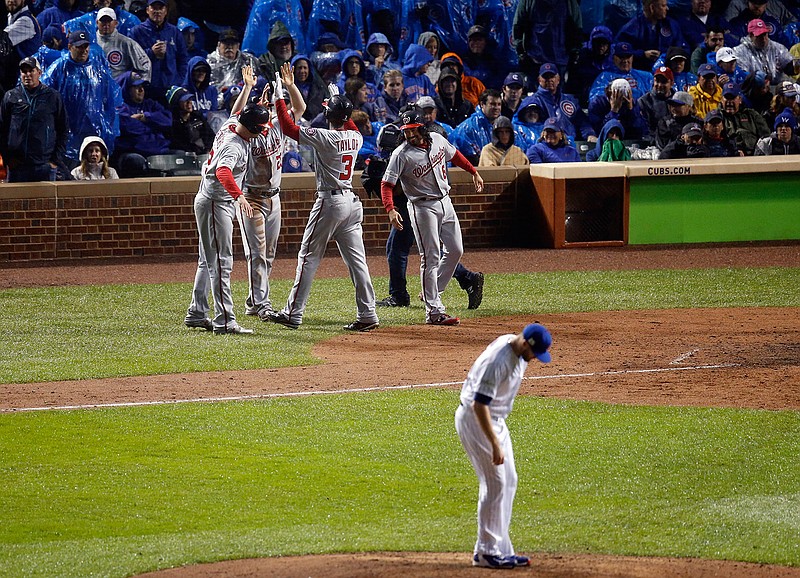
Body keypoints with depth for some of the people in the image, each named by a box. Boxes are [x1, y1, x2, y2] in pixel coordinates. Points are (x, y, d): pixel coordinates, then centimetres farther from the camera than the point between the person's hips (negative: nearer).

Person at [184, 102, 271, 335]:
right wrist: (239, 196, -56)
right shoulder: (234, 146, -24)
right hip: (215, 204, -10)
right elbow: (223, 171, -43)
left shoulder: (230, 125, 3)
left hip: (221, 204, 10)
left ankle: (196, 314, 22)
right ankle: (224, 321, -15)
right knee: (221, 262, -12)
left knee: (209, 261, 16)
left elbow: (238, 112, 29)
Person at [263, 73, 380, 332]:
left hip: (330, 201, -7)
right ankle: (367, 314, 2)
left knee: (308, 257, 0)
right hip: (352, 201, 7)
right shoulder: (355, 137, 5)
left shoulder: (324, 137, -14)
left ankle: (293, 313, 2)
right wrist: (337, 100, 39)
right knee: (356, 259, 6)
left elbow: (289, 128, -16)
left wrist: (279, 95, -9)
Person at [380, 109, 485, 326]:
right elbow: (387, 184, -19)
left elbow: (455, 155, 19)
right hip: (423, 208, -6)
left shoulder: (437, 140, -1)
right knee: (431, 257, -9)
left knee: (455, 250, 9)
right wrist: (390, 210, -34)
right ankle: (433, 311, -7)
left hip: (445, 202, 6)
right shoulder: (401, 155, -18)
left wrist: (474, 172, 26)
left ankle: (432, 293, 24)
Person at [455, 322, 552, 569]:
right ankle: (487, 551, -4)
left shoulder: (519, 351, -1)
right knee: (495, 484, -10)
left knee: (509, 482, 10)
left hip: (496, 419, 10)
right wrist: (495, 445, -32)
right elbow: (479, 405, -32)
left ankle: (500, 549, 15)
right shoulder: (498, 361, -30)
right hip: (474, 419, -10)